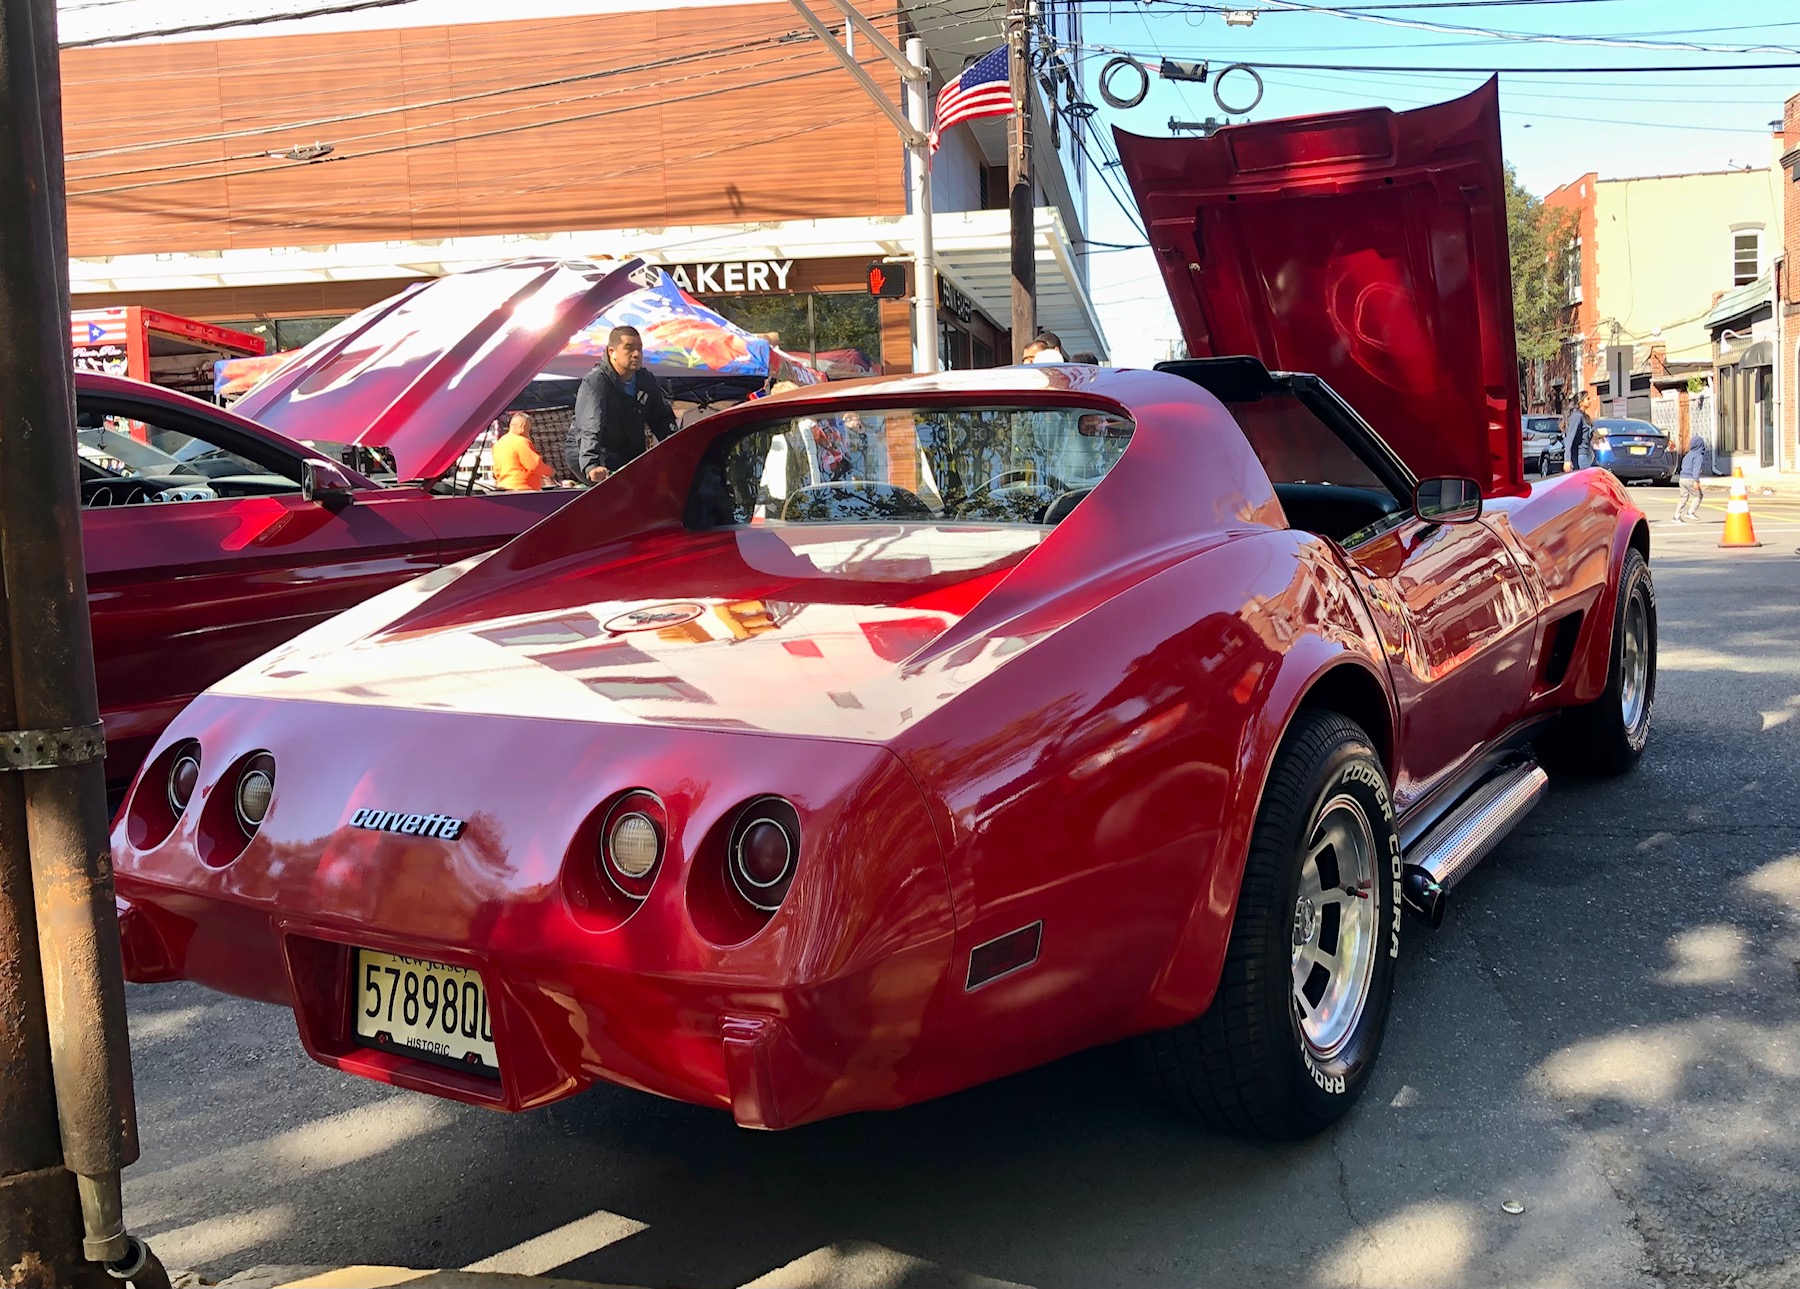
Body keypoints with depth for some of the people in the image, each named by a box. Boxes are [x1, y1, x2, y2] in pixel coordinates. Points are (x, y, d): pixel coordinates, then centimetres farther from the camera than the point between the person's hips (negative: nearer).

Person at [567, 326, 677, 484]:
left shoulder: (646, 381, 4)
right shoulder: (594, 382, -19)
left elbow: (663, 419, 15)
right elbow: (589, 429, -34)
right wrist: (591, 465, -51)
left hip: (632, 456, 7)